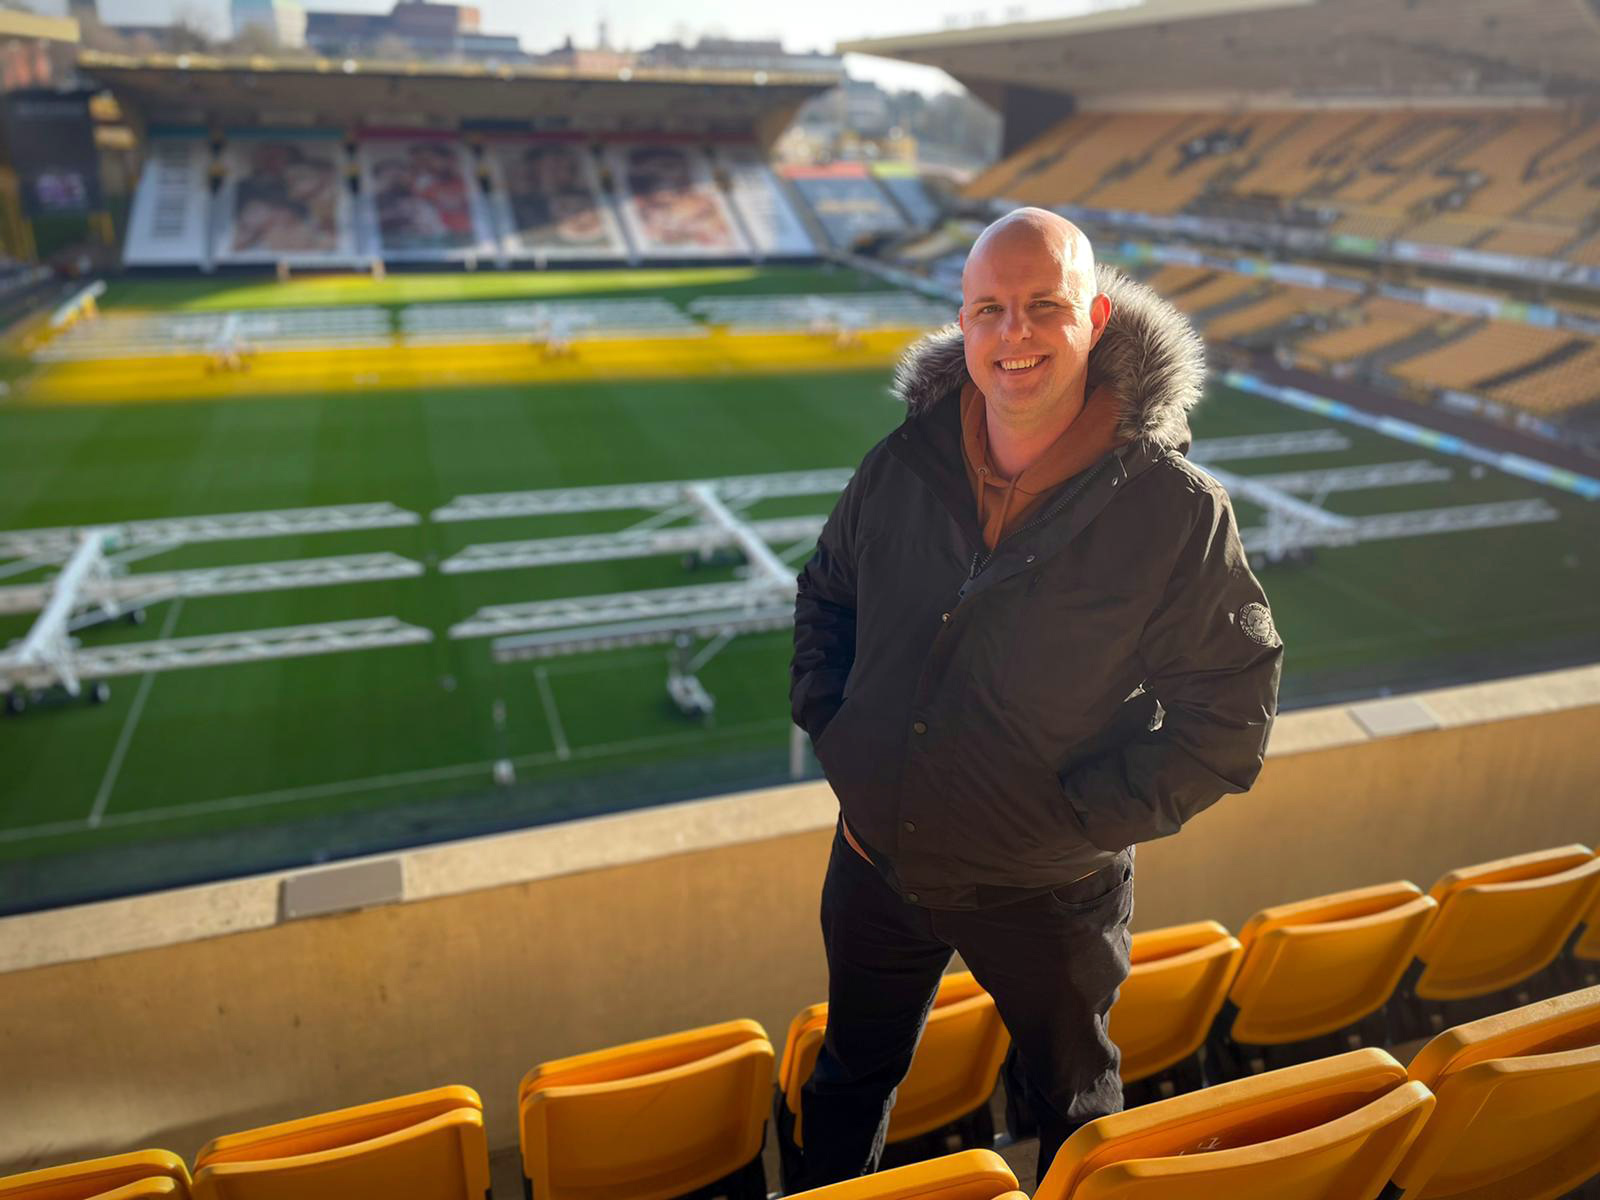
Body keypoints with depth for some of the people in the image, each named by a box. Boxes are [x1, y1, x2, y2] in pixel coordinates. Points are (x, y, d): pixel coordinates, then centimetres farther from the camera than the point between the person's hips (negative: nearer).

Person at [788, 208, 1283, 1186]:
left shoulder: (1178, 509, -18)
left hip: (1047, 897, -3)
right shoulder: (902, 467, -7)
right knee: (851, 1076, 27)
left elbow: (1231, 711, -13)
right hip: (877, 863, 3)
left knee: (1070, 1101, 25)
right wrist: (828, 726, -1)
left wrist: (1085, 817, -18)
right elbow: (826, 597, 10)